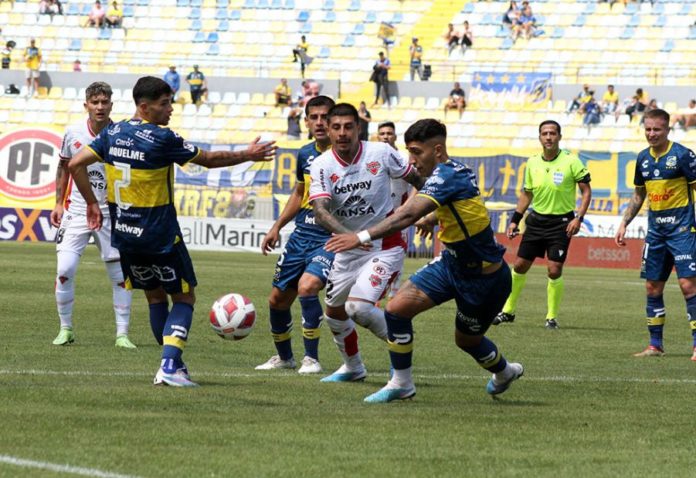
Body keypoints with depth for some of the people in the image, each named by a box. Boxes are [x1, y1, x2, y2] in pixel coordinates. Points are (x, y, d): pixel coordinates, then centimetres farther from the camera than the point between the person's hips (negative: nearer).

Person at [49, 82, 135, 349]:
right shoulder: (73, 134, -2)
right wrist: (59, 203, 9)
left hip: (111, 214, -1)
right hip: (76, 211, 1)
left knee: (121, 276, 0)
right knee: (64, 271, -10)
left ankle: (122, 334, 10)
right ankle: (65, 329, 6)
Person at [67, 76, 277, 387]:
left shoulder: (112, 133, 2)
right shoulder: (162, 139, -16)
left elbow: (76, 165, 3)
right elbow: (209, 160, -7)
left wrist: (92, 203, 13)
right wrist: (248, 156, 6)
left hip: (124, 235, 6)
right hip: (160, 238, -6)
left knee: (155, 297, 20)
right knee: (184, 297, 6)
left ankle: (172, 363, 21)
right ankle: (169, 366, -11)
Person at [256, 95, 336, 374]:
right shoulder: (305, 154, 8)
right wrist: (277, 227, 20)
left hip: (331, 238, -7)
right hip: (301, 235, 7)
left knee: (307, 286, -28)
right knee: (277, 298, 10)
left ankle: (311, 359, -13)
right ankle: (284, 356, 35)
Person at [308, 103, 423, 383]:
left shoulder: (381, 153, -14)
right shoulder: (322, 166, -12)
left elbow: (416, 178, 3)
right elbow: (320, 212, -26)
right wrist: (346, 234, -43)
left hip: (385, 247, -4)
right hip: (346, 251, 4)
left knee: (359, 307, -22)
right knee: (334, 313, 15)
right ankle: (353, 367, 40)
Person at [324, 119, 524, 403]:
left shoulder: (447, 176, -28)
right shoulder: (453, 171, 0)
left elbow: (408, 215, -41)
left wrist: (362, 237, -48)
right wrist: (431, 219, 40)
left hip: (484, 277, -9)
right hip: (452, 262, 9)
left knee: (466, 341, 12)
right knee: (396, 309, -6)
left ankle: (504, 371, 44)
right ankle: (401, 384, 8)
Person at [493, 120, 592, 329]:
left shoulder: (571, 161, -10)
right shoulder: (532, 163, 3)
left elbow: (586, 191, -6)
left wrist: (578, 218, -16)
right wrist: (515, 220, 11)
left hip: (561, 222, -4)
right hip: (537, 219, 4)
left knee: (554, 270, -11)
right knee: (520, 265, 5)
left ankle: (552, 317, 5)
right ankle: (508, 311, 21)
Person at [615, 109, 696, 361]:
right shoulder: (643, 158, 10)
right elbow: (638, 195, 21)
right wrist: (624, 224, 16)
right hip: (655, 229, 6)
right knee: (653, 288, 7)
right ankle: (655, 345, 16)